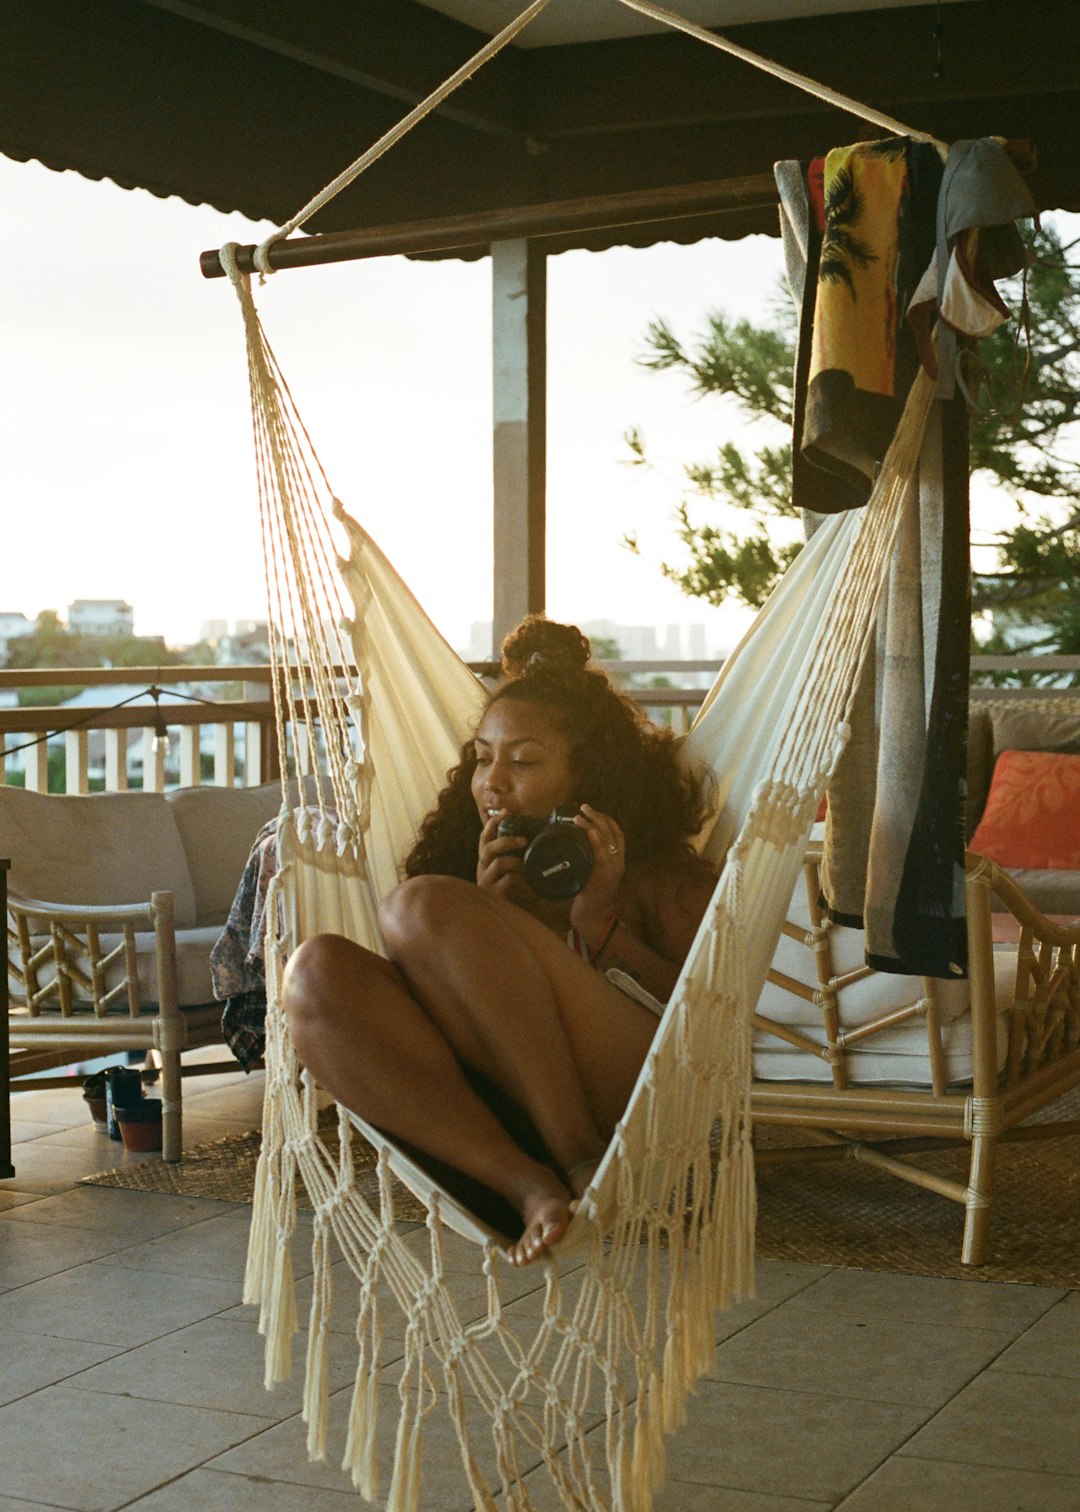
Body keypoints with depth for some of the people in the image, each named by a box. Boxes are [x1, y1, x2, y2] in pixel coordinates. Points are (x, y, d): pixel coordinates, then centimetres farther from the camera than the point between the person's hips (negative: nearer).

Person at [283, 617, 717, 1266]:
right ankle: (529, 1188, -30)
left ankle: (585, 1167, -26)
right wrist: (483, 910, 3)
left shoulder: (661, 878, 20)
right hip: (490, 1129, 4)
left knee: (423, 907, -19)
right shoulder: (484, 877, 30)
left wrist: (604, 925, -1)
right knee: (319, 971, -18)